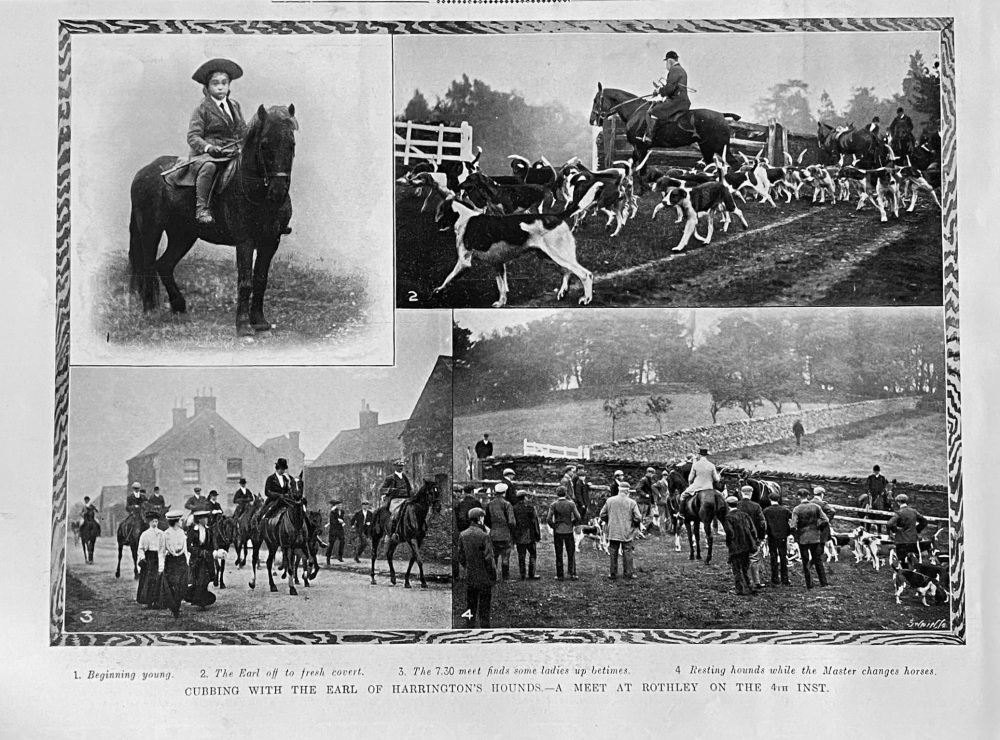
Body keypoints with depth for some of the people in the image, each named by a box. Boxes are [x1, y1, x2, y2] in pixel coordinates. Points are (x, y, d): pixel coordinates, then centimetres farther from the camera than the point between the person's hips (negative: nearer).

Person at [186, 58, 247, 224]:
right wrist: (208, 147, -23)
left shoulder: (235, 106, 18)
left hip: (233, 152, 5)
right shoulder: (202, 109, 1)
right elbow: (193, 136, -5)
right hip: (206, 153, -5)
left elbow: (243, 130, 23)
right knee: (208, 166, -37)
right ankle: (202, 207, -32)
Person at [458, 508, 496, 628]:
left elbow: (460, 557, 6)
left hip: (469, 577, 5)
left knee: (471, 607, 14)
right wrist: (493, 575, -4)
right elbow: (488, 558, -15)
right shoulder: (483, 536, -17)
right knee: (484, 609, 4)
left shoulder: (462, 535, 0)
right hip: (484, 578, -5)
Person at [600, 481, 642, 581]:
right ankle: (628, 574, 10)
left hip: (613, 532, 2)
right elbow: (638, 518, -10)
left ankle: (613, 574, 14)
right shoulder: (632, 502, -8)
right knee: (627, 553, 6)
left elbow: (602, 515, 4)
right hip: (627, 532, -2)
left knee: (613, 553, 10)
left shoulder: (609, 501, -1)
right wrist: (635, 525, 10)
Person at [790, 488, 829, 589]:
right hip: (815, 537, 2)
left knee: (805, 561, 8)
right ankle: (823, 582, 15)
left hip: (802, 538, -2)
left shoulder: (796, 509, -11)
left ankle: (809, 584, 9)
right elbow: (825, 521, -6)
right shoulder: (816, 507, -3)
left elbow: (793, 526, -18)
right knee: (818, 559, 14)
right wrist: (817, 527, 8)